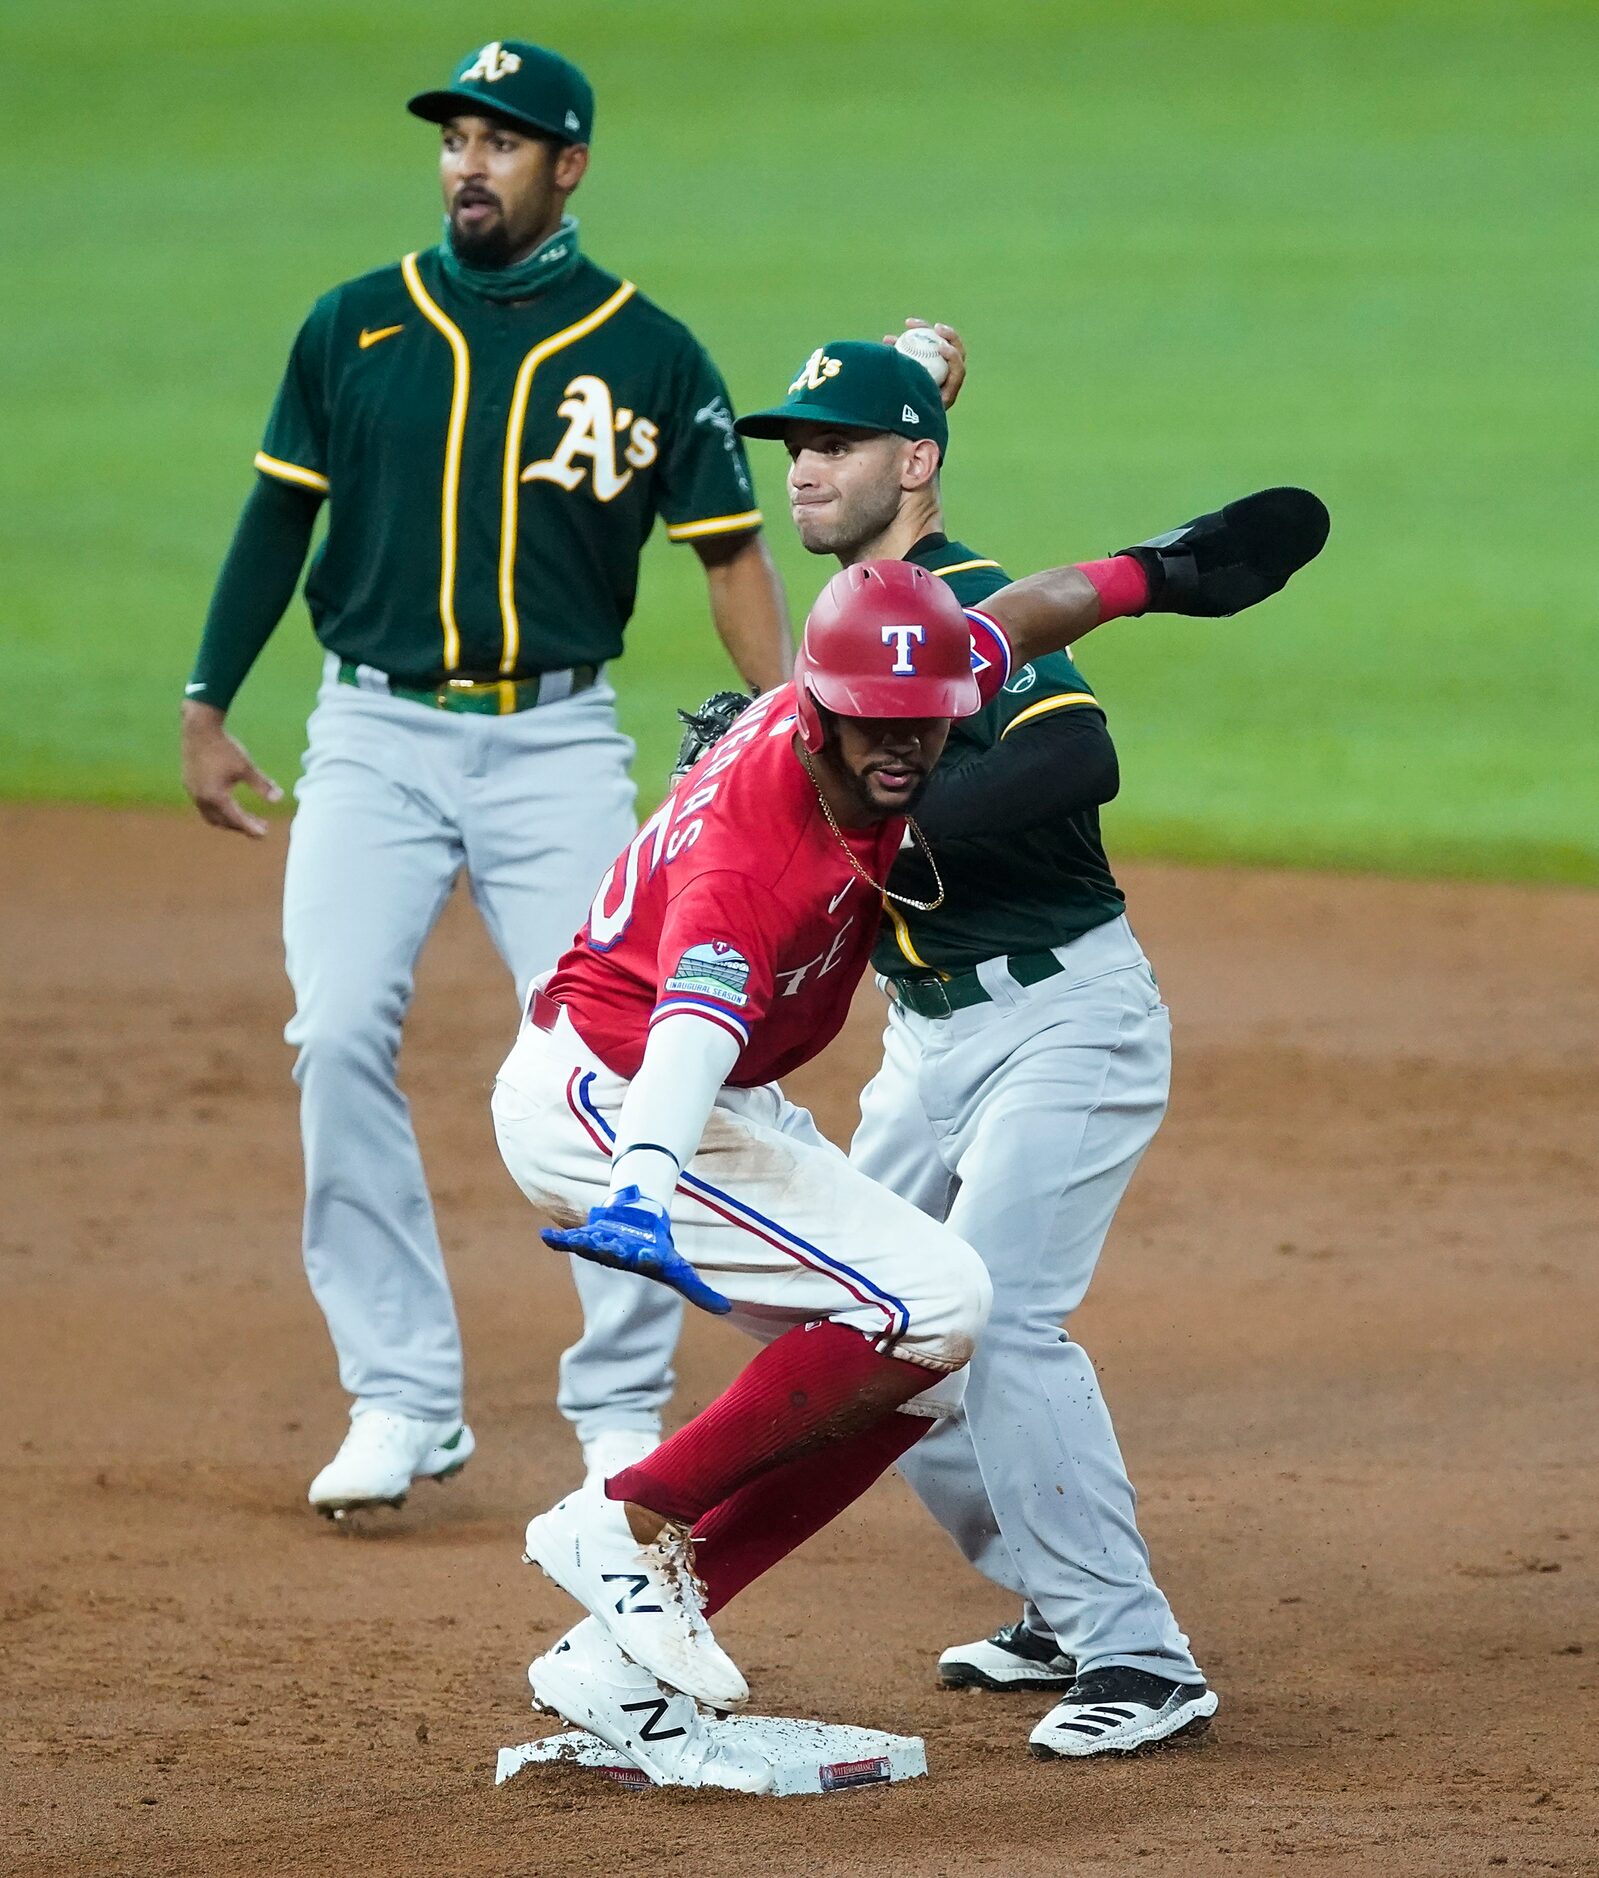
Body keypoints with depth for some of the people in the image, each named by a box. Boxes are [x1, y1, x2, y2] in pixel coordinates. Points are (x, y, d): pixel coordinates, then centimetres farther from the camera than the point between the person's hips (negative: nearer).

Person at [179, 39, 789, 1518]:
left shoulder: (649, 355, 1)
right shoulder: (355, 330, 5)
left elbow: (733, 554, 3)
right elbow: (279, 515, 12)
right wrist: (208, 709, 6)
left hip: (557, 743, -1)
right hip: (376, 732, 1)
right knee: (340, 1035, -12)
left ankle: (624, 1408, 8)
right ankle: (402, 1403, -3)